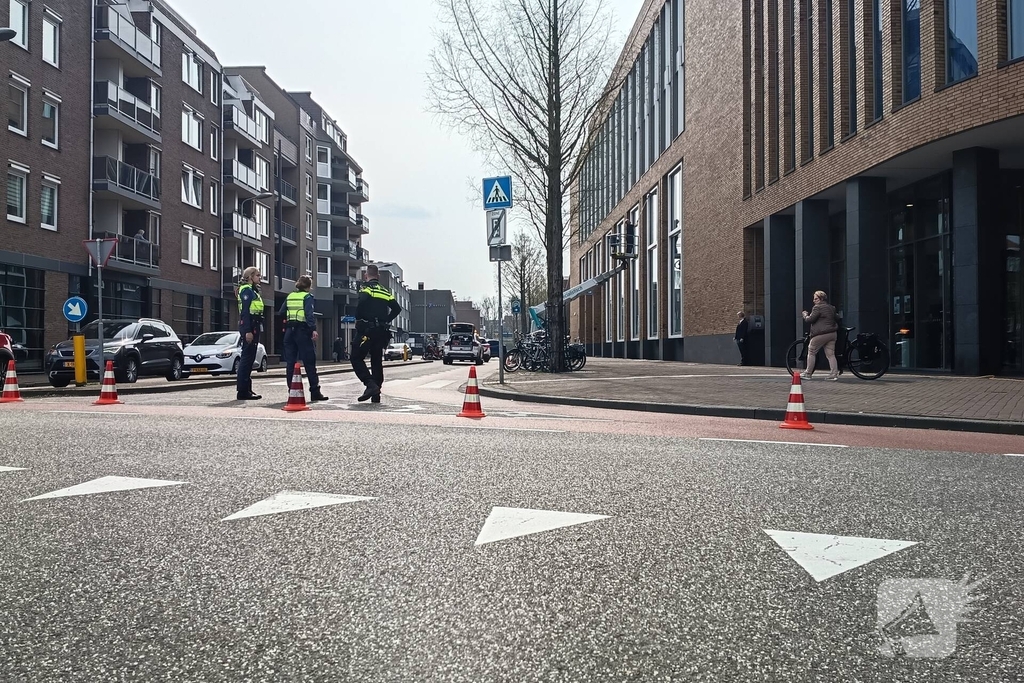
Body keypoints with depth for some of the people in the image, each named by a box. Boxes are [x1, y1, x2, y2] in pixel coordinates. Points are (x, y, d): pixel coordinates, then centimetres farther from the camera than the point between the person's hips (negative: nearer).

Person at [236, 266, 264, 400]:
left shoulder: (253, 290, 21)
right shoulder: (246, 290, -8)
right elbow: (245, 311, -17)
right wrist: (248, 331, -23)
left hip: (254, 326, 10)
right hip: (249, 325, -10)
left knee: (249, 358, 12)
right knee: (247, 357, -10)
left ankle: (246, 389, 18)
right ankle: (242, 391, -10)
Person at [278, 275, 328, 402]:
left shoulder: (290, 296, 14)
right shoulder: (307, 297, -3)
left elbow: (281, 313, 11)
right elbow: (309, 314, -16)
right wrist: (313, 329, -22)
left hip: (289, 331, 6)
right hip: (302, 331, -6)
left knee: (290, 363, 7)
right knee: (309, 362, -4)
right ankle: (315, 392, -5)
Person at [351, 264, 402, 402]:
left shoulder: (367, 288, -4)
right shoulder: (385, 291, 16)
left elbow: (361, 304, -21)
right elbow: (397, 308, 13)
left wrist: (358, 319, -6)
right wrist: (386, 320, 15)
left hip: (366, 330, -6)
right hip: (381, 331, 6)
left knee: (356, 358, -2)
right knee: (377, 361, 11)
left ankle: (371, 384, -19)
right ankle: (376, 395, 10)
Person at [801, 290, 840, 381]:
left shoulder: (817, 307, -9)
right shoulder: (832, 308, 18)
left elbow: (810, 319, -12)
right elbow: (835, 319, 21)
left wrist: (804, 314, 5)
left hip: (821, 334, -8)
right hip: (832, 334, 8)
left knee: (811, 352, 3)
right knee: (830, 354, 6)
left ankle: (808, 374, 5)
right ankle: (834, 374, -2)